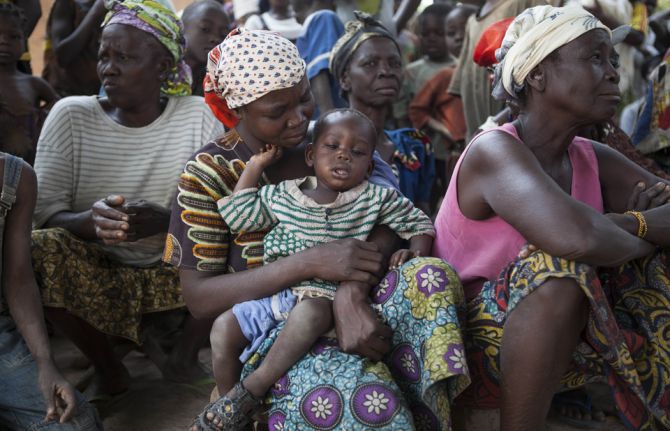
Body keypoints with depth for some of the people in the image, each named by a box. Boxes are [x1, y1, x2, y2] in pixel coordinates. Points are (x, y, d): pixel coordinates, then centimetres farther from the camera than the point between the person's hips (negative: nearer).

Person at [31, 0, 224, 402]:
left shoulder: (199, 115, -5)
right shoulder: (70, 115, -5)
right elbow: (45, 213, -10)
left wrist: (167, 220, -33)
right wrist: (91, 220, -34)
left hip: (178, 269, 0)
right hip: (98, 273, 0)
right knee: (35, 251, -28)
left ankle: (185, 354, 2)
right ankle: (108, 367, -3)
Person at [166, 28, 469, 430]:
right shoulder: (210, 173, -5)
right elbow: (199, 298, -10)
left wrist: (352, 292, -29)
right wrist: (311, 262, -22)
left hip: (350, 300, 5)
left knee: (433, 276, -28)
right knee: (364, 397, -38)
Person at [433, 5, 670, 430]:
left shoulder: (594, 160, 2)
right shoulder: (494, 152, -21)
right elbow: (577, 236, -39)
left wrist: (632, 223, -26)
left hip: (564, 345, 7)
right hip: (476, 343, -7)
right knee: (559, 266, -34)